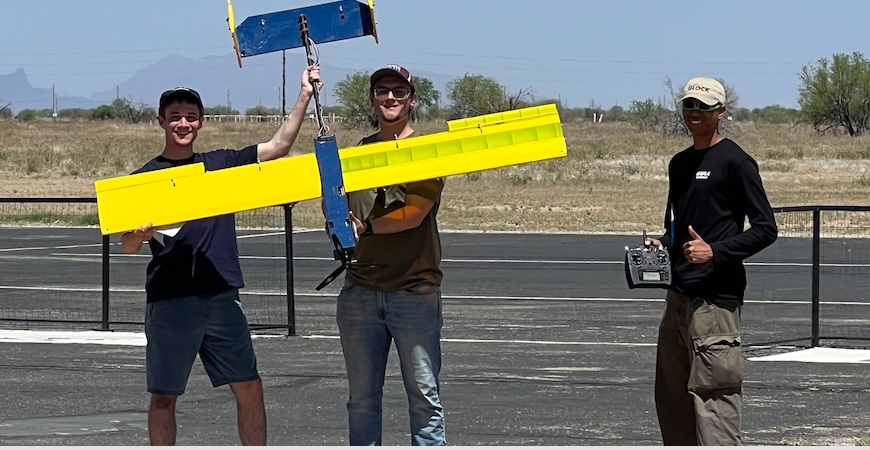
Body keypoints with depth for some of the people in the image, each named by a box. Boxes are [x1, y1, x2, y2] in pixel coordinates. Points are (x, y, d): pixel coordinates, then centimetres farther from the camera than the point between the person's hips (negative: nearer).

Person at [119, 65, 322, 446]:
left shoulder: (220, 164, 12)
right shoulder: (146, 178, 2)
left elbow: (279, 146, 10)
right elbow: (127, 246, -1)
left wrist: (305, 96, 3)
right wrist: (140, 235, -24)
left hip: (221, 297, 3)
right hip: (169, 301, -3)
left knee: (250, 389, 2)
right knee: (164, 396, 2)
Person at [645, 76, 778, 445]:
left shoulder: (734, 161, -7)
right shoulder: (679, 163, 18)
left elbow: (765, 228, -9)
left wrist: (715, 252, -19)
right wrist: (661, 246, 8)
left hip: (716, 295, -9)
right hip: (679, 292, 9)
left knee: (713, 394, -13)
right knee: (671, 395, 12)